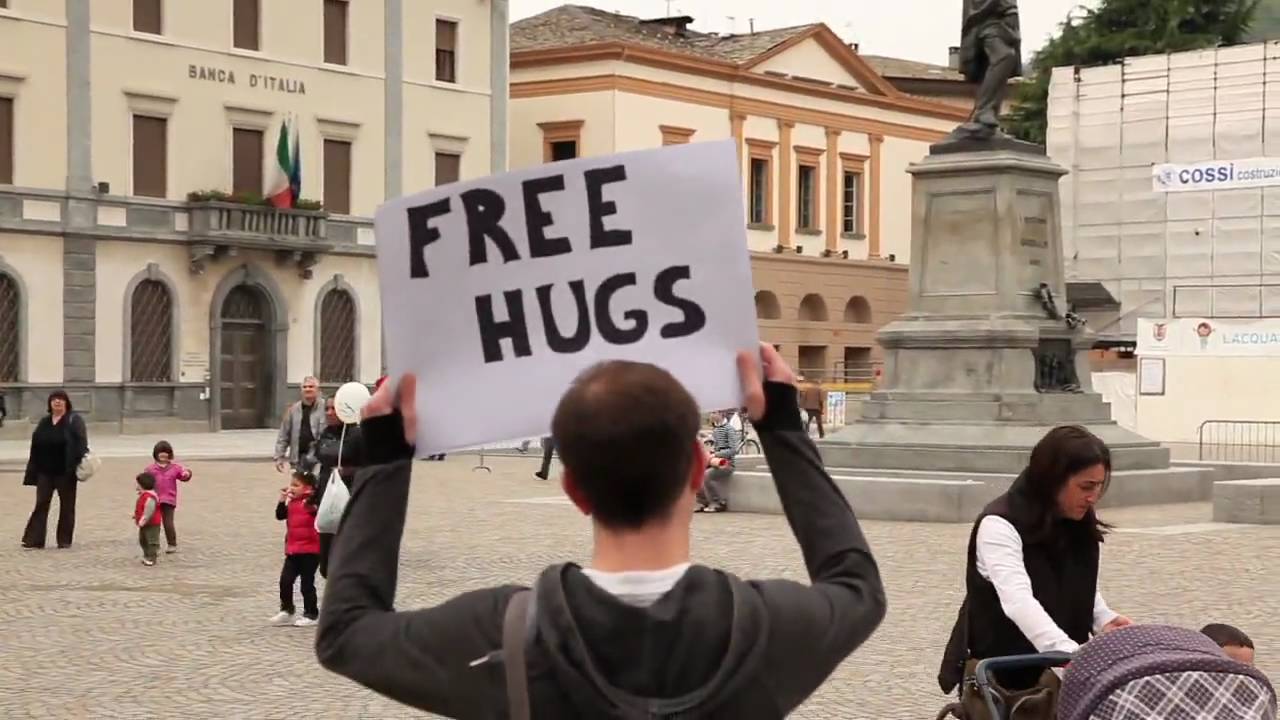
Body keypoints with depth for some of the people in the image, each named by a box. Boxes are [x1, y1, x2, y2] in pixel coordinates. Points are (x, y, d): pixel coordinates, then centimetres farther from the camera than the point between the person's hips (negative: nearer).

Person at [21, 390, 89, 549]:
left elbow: (81, 441, -12)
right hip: (45, 471, 4)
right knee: (41, 504, 0)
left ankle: (64, 540, 11)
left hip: (65, 472, -4)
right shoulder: (44, 422, 13)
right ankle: (34, 539, -1)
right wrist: (33, 470, 7)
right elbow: (35, 447, 13)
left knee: (66, 505, 4)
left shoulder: (74, 420, -1)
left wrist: (82, 460, -27)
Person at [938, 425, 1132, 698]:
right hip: (1001, 673, -6)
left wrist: (1104, 619, -9)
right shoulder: (1000, 525, -22)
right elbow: (1018, 600, -36)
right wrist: (1069, 653, -49)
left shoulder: (1080, 526, 3)